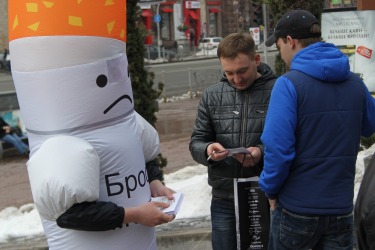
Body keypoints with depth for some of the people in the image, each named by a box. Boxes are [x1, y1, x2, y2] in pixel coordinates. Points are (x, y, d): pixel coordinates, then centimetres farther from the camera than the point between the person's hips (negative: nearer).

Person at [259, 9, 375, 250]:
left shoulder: (289, 84, -16)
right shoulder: (355, 83, 0)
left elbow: (278, 148, -21)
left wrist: (270, 189, -6)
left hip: (296, 210, -4)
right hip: (341, 209, 4)